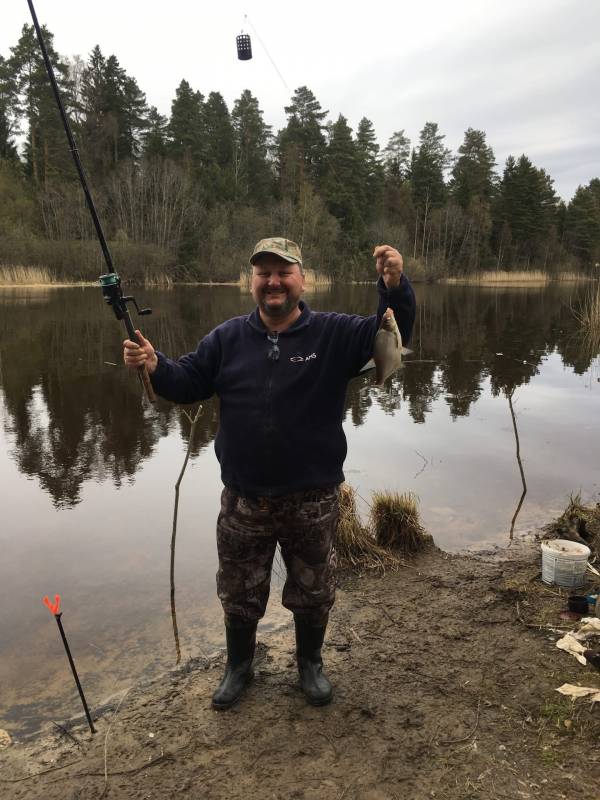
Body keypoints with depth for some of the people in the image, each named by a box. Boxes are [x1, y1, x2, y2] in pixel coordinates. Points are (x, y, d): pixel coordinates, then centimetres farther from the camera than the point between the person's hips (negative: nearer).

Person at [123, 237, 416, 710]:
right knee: (239, 594, 19)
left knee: (313, 592, 19)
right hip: (243, 502, 2)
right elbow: (188, 383, 2)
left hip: (314, 500, -1)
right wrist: (155, 366, -19)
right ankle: (239, 665, 46)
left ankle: (311, 662, 46)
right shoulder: (227, 338, 0)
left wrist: (395, 286, -37)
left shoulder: (334, 333, -7)